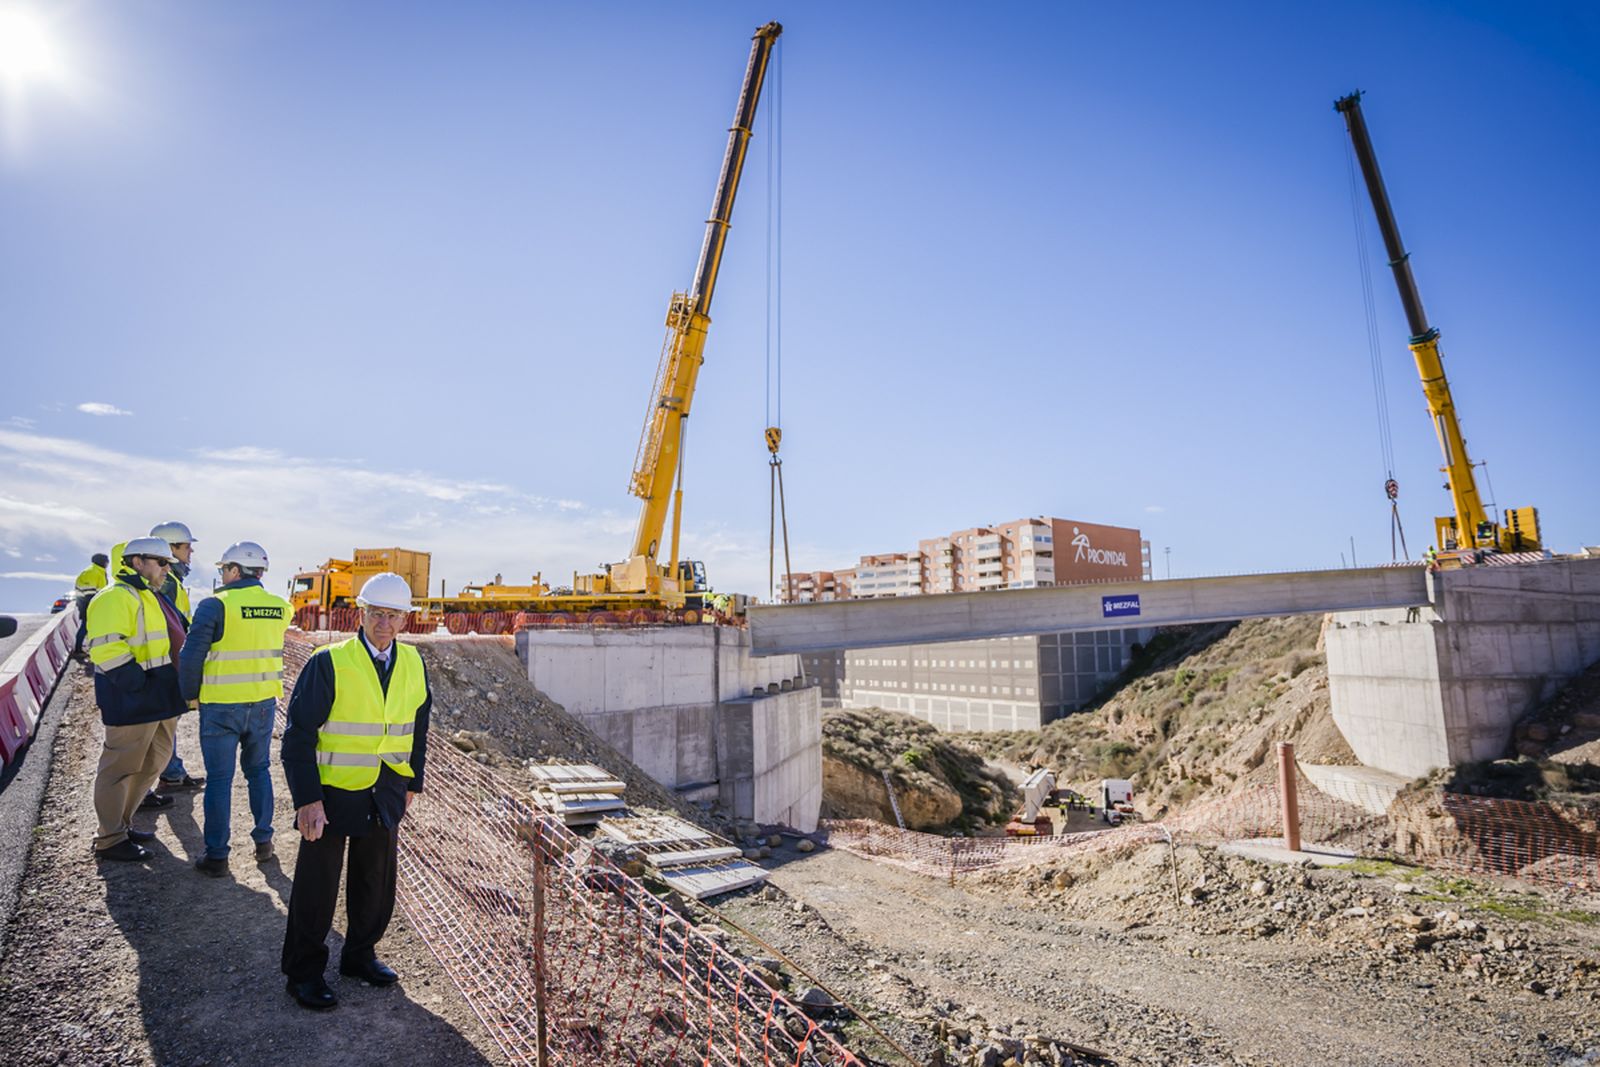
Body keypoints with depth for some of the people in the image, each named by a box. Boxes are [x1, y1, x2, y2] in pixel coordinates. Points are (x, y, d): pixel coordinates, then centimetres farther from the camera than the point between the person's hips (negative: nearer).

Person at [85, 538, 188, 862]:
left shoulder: (151, 597, 18)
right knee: (120, 767, 1)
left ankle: (120, 824, 33)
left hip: (158, 698, 10)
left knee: (150, 764, 19)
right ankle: (109, 840, 13)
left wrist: (174, 690, 20)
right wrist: (138, 683, -24)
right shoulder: (117, 597, -14)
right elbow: (106, 648, -24)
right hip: (133, 701, -10)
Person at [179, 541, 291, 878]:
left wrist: (191, 695, 2)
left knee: (219, 779, 6)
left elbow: (191, 657, -11)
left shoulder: (216, 606, -13)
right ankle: (263, 841, 25)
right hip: (264, 703, 4)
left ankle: (216, 856, 14)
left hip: (221, 706, -4)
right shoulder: (279, 607, 0)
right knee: (258, 770, 18)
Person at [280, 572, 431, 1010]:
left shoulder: (413, 664, 1)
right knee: (317, 886, 9)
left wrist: (412, 782, 12)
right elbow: (299, 734, -13)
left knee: (377, 883, 16)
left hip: (385, 796, 5)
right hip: (332, 792, -4)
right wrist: (307, 799, -17)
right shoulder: (329, 663, -15)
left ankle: (360, 954, 37)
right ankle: (304, 972, 28)